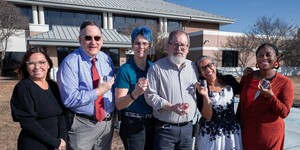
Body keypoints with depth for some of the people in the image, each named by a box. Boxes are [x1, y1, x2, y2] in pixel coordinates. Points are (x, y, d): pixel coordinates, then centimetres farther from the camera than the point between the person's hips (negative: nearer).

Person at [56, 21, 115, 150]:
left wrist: (116, 116, 5)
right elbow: (69, 99, -22)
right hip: (82, 125, -5)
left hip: (107, 123, 6)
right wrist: (98, 91, -20)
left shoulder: (107, 59, 4)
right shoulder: (70, 63, -15)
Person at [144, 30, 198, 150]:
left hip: (188, 127, 5)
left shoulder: (193, 67, 8)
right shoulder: (157, 67, -8)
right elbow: (150, 95, -11)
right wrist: (172, 107, -20)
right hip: (165, 128, -4)